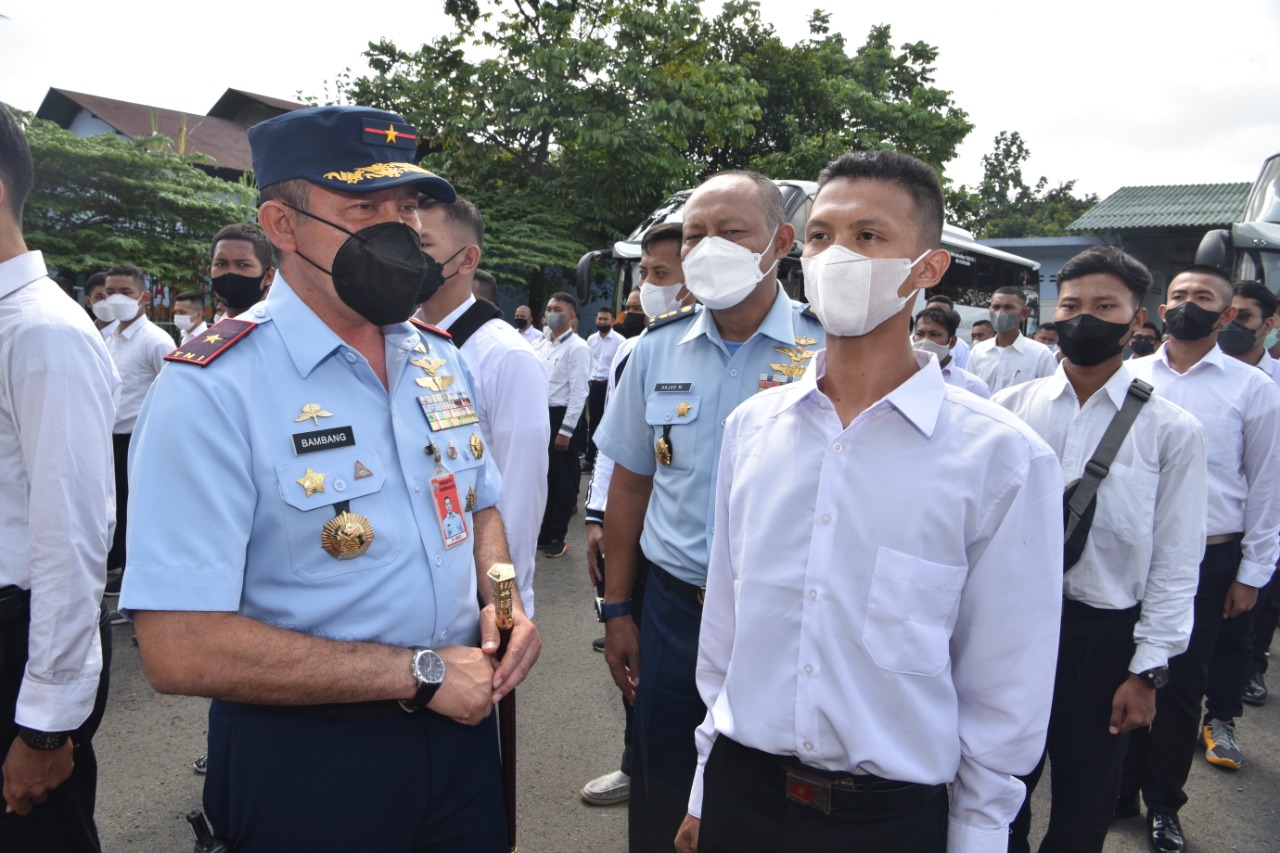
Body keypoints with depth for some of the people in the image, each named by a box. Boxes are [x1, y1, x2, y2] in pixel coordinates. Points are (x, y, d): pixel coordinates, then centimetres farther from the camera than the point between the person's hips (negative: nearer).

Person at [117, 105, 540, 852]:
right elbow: (181, 649, -23)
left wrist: (502, 600, -6)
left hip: (460, 726, 6)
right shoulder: (213, 390, -19)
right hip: (305, 758, -5)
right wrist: (420, 672, -20)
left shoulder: (442, 359, 2)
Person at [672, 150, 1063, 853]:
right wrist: (706, 785, 10)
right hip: (741, 787, 3)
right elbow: (723, 620, 5)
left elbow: (1005, 688, -6)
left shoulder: (1002, 457, -13)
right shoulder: (750, 427, -2)